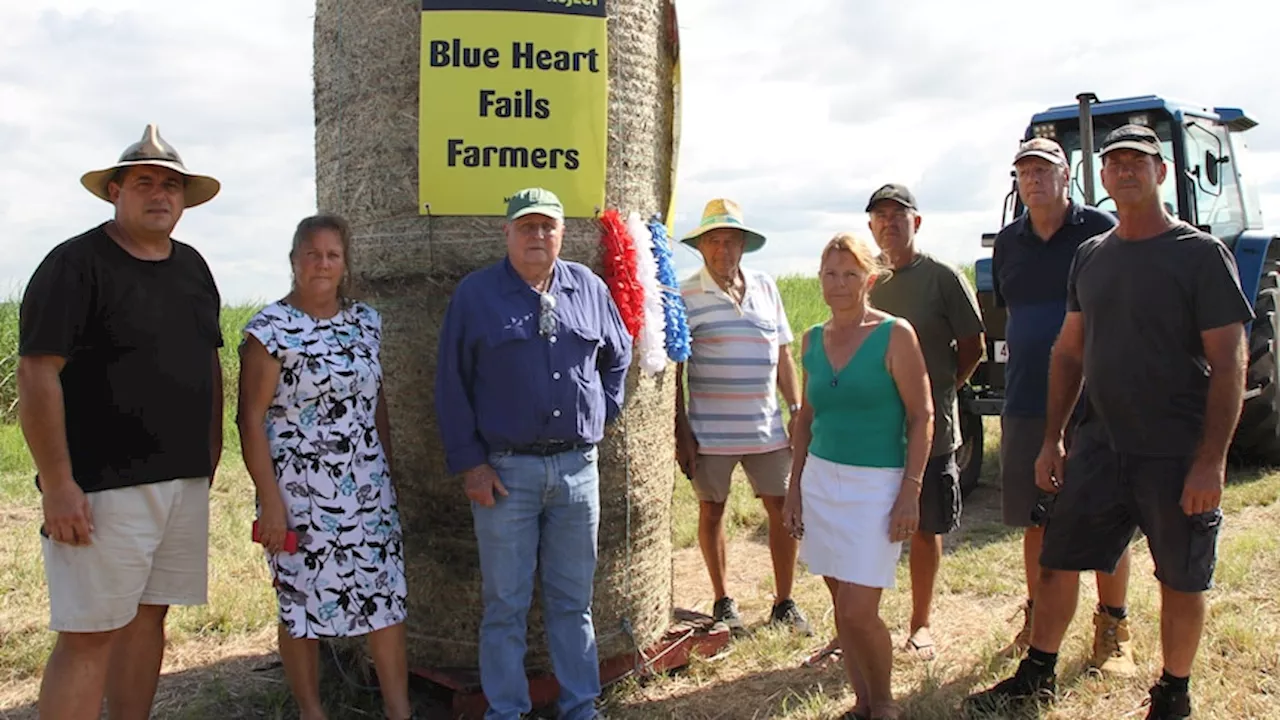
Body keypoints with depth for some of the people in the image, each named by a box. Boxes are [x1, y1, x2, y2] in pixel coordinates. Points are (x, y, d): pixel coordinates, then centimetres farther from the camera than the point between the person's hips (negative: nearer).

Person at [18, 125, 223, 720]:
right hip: (102, 487, -6)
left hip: (185, 481, 7)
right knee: (88, 636, -2)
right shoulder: (76, 264, -8)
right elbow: (38, 376, -13)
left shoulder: (192, 267, 13)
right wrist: (57, 485, -17)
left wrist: (211, 451, 14)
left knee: (147, 617, 14)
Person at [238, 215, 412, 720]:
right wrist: (270, 500, -13)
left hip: (369, 489, 5)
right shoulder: (271, 329, -8)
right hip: (300, 493, -4)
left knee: (387, 597, 4)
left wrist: (390, 474, 14)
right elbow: (251, 420, -10)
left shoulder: (365, 321, 8)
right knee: (303, 603, 8)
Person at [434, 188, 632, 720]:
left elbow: (618, 356, 22)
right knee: (505, 603, 6)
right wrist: (469, 463, -6)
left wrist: (603, 414, 11)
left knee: (573, 598, 13)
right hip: (504, 470, -2)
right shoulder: (475, 293, -1)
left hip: (577, 466, 3)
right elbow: (451, 386, -2)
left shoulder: (589, 288, 8)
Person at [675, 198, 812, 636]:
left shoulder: (765, 288, 8)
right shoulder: (684, 296, -5)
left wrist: (798, 412, 7)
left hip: (767, 429, 4)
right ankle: (722, 602, 25)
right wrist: (681, 432, -8)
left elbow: (783, 356, 13)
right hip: (710, 431, -3)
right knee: (711, 511, 9)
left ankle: (784, 604, 21)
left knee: (785, 509, 6)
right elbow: (673, 371, -4)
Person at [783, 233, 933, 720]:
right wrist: (794, 487, 12)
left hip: (876, 484, -5)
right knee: (842, 604, 11)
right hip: (821, 480, 5)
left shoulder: (894, 335, -8)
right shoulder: (813, 340, 7)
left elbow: (922, 415, -8)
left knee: (857, 611, -6)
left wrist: (910, 491, -13)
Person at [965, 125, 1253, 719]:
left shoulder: (1201, 254, -8)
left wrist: (1211, 461, -17)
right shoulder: (1091, 257, 8)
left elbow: (1228, 365, -11)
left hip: (1177, 456, -4)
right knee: (1057, 561, 8)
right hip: (1100, 446, 5)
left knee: (1181, 582, 9)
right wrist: (1051, 440, 10)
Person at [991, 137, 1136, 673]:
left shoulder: (1101, 230, -4)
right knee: (1036, 517, 13)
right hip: (1027, 403, 4)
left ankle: (1112, 628, 18)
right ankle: (1038, 615, 28)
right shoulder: (1009, 243, 10)